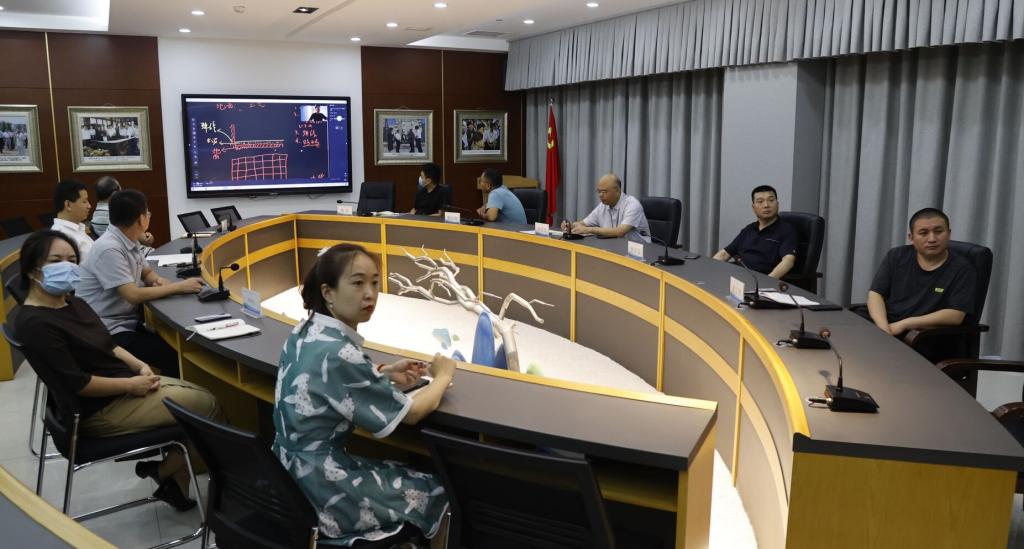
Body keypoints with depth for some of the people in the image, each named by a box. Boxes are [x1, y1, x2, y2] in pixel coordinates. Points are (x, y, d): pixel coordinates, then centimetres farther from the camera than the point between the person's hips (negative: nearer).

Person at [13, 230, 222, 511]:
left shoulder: (74, 304, 8)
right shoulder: (35, 323, -21)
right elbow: (76, 383, -24)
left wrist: (140, 366, -4)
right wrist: (132, 385, -18)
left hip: (124, 387, 10)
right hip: (98, 410, -9)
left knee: (204, 397, 0)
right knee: (206, 406, -12)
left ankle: (177, 483, 5)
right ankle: (165, 472, 9)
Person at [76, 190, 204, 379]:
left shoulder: (129, 241, 5)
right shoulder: (109, 249, -23)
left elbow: (146, 273, 19)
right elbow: (134, 295, -27)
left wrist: (159, 281, -5)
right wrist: (179, 286, -21)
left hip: (128, 322, 9)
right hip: (108, 332, -9)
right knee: (174, 357, -20)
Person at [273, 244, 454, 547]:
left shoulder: (305, 331, -2)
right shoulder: (337, 354, -27)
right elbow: (410, 413, -18)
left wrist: (384, 372, 5)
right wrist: (443, 376, 0)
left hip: (291, 474, 8)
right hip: (320, 493, -8)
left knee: (410, 471, 25)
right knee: (439, 491, 8)